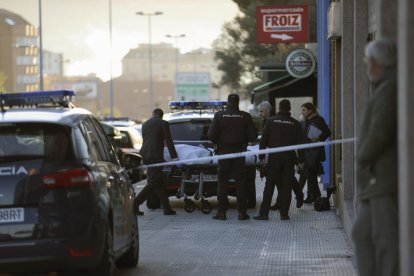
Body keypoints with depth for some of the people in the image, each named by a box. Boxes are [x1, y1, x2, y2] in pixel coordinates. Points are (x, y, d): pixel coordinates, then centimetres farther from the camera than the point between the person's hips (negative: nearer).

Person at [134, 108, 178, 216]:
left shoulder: (145, 124, 17)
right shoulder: (163, 123, -2)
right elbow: (168, 141, -4)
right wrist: (174, 156, 0)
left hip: (145, 154, 7)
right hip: (155, 156, -7)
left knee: (159, 182, 11)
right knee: (153, 183, -5)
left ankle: (167, 208, 11)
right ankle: (135, 204, -15)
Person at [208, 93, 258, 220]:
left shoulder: (219, 115, -6)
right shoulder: (245, 116, -4)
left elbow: (211, 134, -9)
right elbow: (253, 135, -4)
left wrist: (218, 143, 10)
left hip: (223, 151, -1)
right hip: (239, 152, 1)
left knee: (222, 182, 5)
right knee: (240, 182, 5)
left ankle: (221, 211, 2)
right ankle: (242, 212, 2)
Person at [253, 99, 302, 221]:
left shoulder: (271, 121, -1)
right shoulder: (295, 124, 1)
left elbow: (263, 140, -2)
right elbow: (300, 143, 4)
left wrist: (261, 156, 4)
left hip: (274, 157, -1)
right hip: (289, 158, 1)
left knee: (269, 186, 3)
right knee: (286, 187, 4)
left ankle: (263, 213, -1)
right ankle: (284, 214, 1)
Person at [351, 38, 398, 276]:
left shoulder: (389, 90, -12)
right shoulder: (386, 89, 20)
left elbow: (380, 132, -19)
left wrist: (362, 156, -4)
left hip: (387, 179, -11)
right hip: (380, 182, 11)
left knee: (387, 238, -13)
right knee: (363, 234, 14)